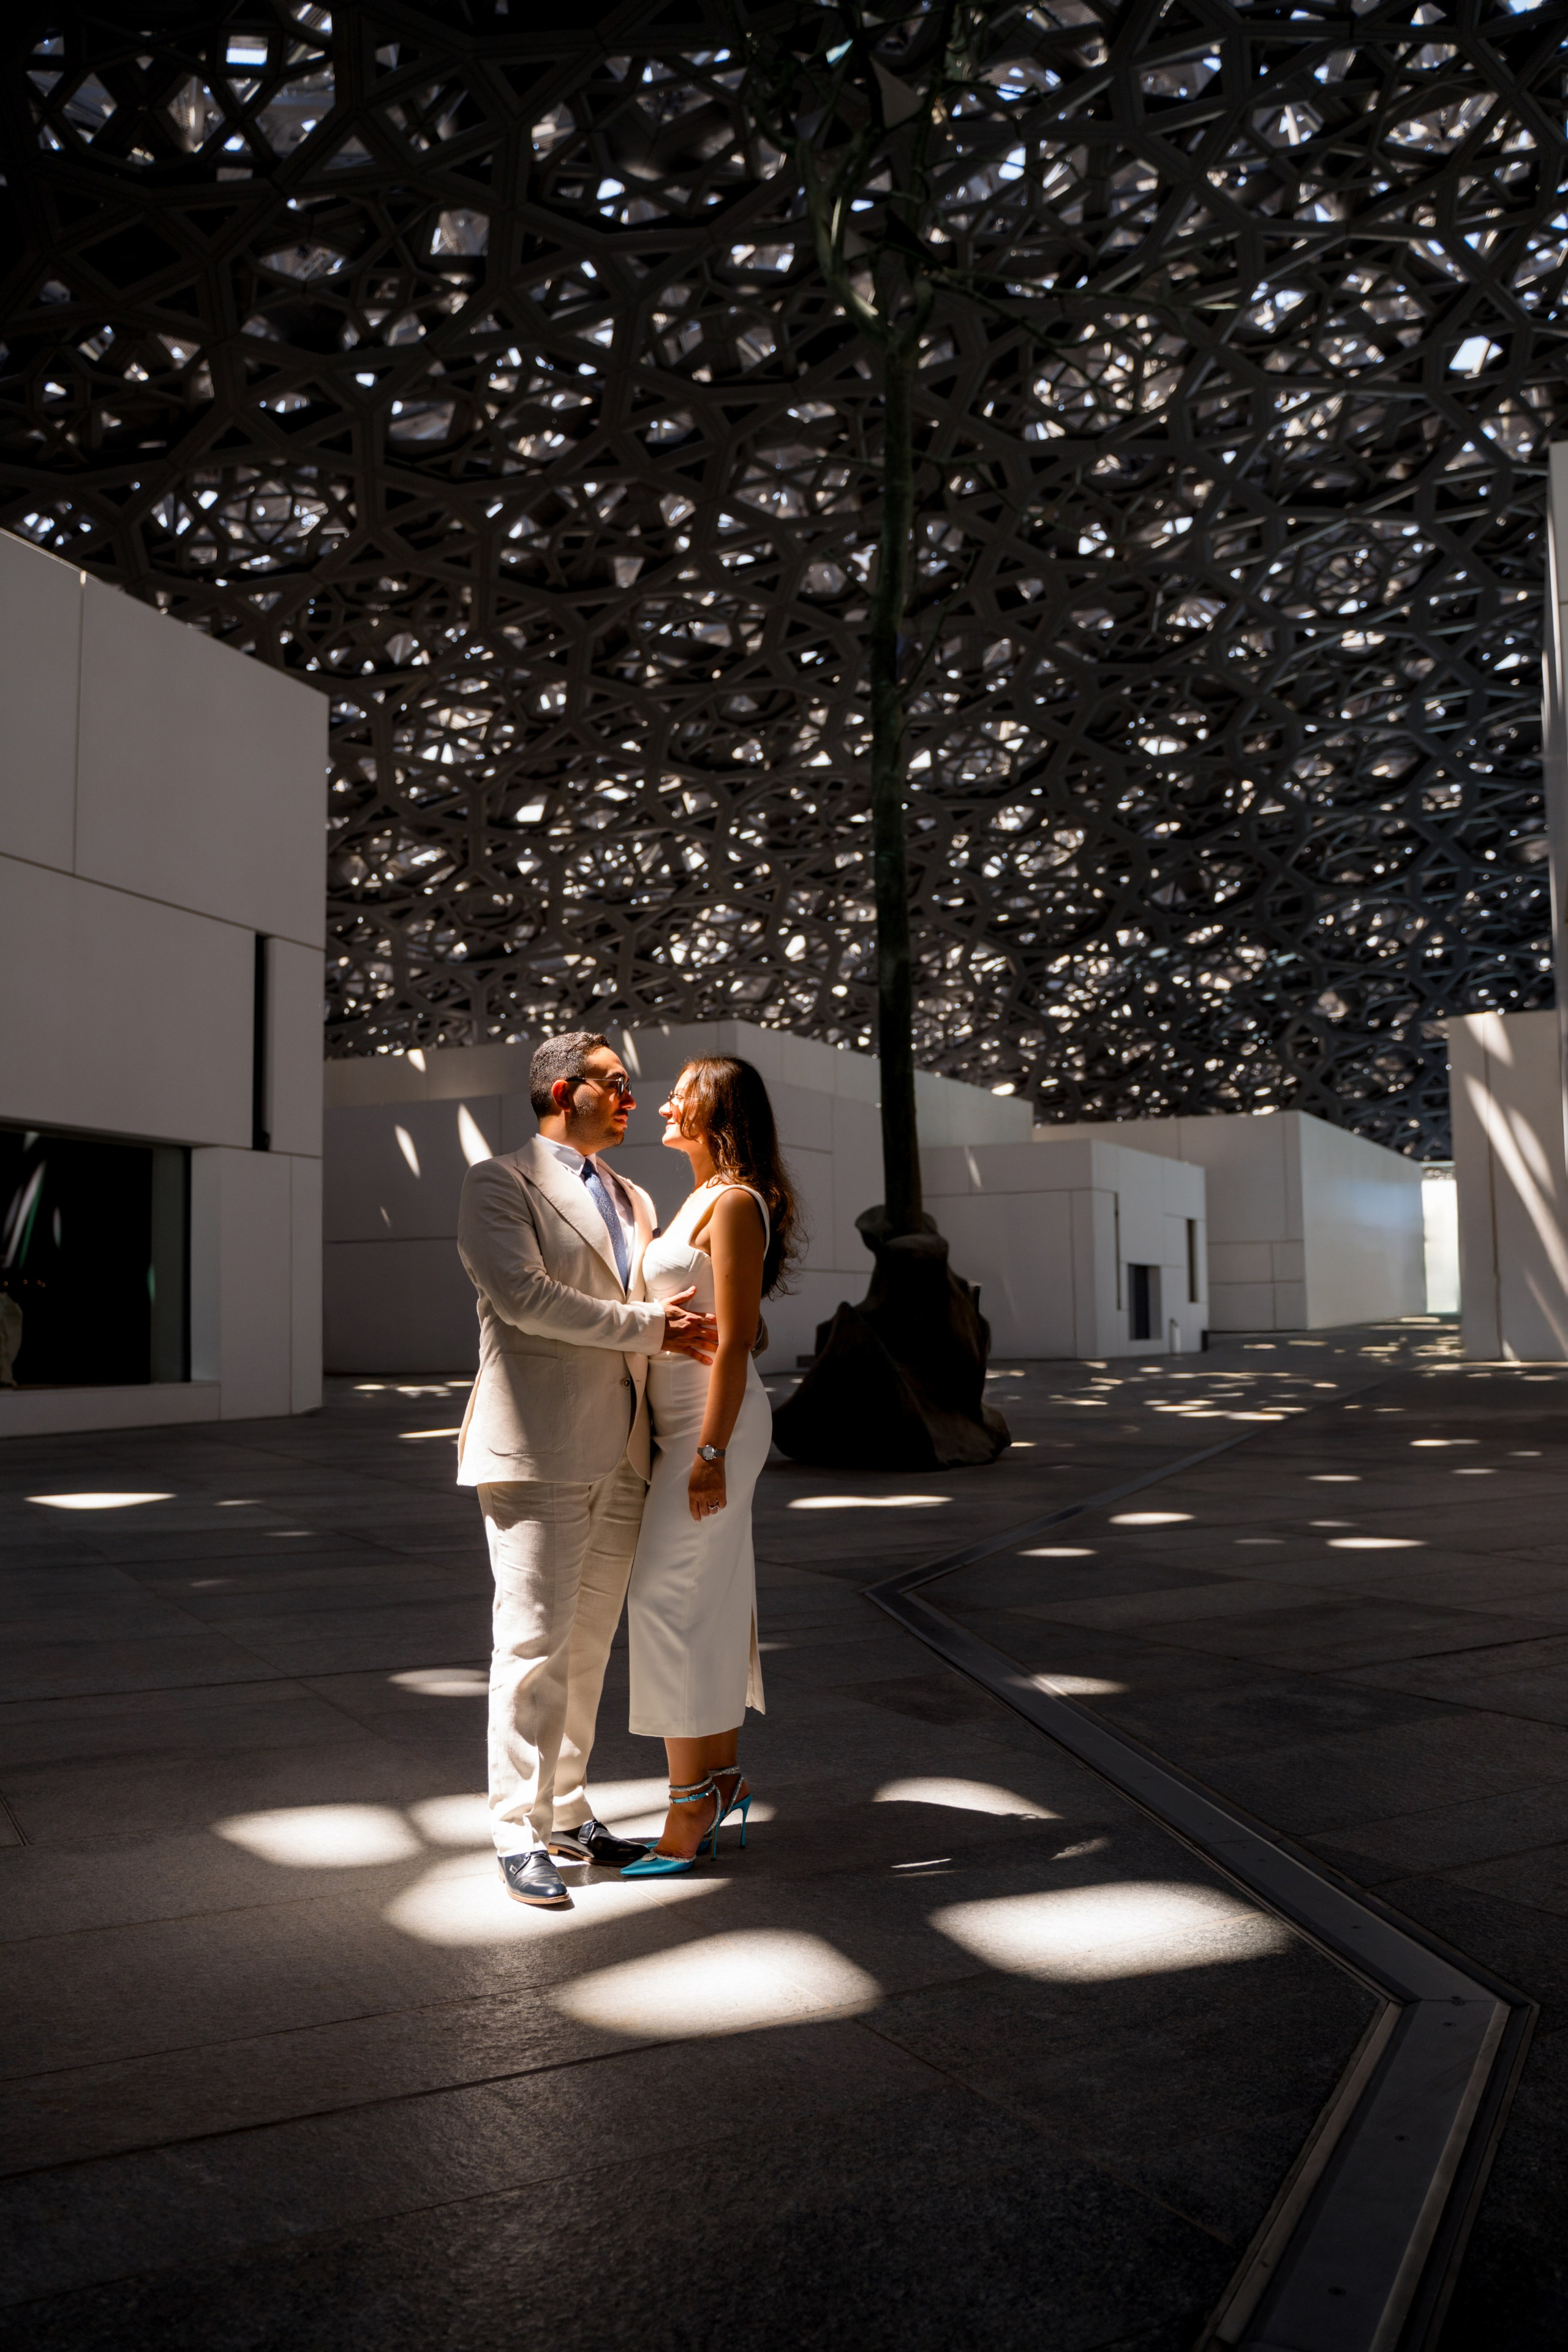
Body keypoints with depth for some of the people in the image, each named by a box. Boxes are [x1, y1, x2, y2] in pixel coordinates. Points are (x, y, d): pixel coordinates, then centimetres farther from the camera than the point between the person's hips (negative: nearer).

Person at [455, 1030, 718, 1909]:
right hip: (539, 1450, -7)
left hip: (620, 1456, 7)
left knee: (589, 1646, 12)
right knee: (535, 1645, -4)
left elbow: (662, 1303, 26)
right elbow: (524, 1295, -16)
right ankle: (520, 1834, 6)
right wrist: (647, 1326, -14)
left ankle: (568, 1812, 24)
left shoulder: (635, 1201, 20)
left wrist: (690, 1330, 3)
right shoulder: (500, 1183, -2)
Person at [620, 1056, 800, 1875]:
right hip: (687, 1425, 9)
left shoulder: (735, 1203, -14)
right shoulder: (700, 1200, 15)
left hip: (712, 1423, -9)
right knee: (711, 1601, 13)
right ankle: (722, 1776, 23)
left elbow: (733, 1340, -18)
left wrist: (710, 1452, -20)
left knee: (670, 1599, -6)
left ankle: (693, 1799, 3)